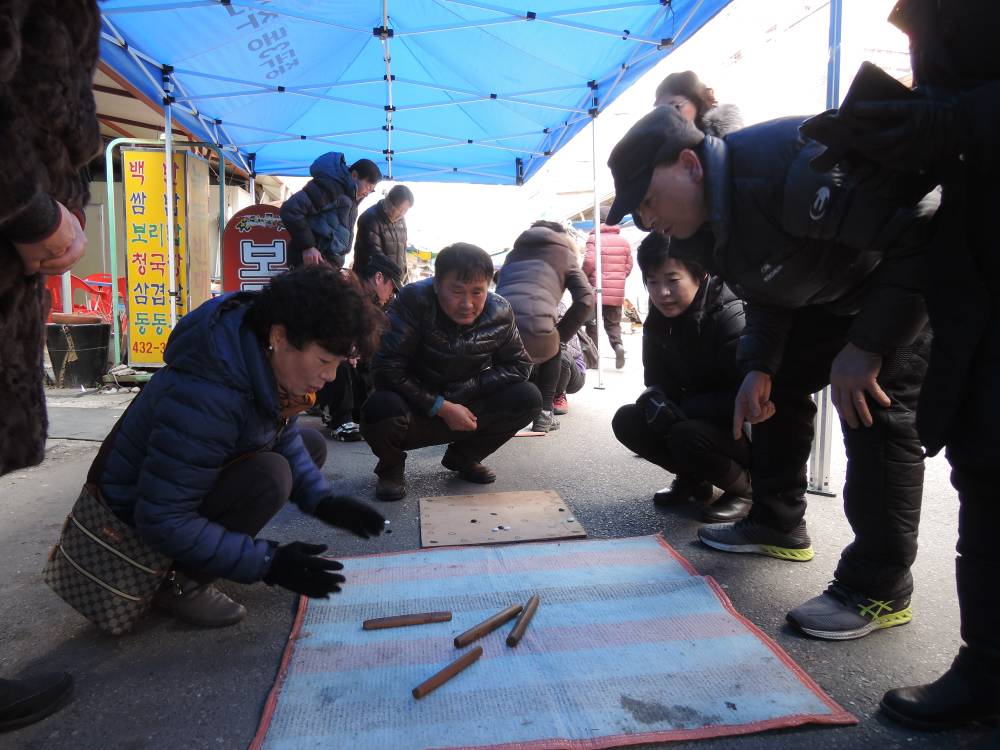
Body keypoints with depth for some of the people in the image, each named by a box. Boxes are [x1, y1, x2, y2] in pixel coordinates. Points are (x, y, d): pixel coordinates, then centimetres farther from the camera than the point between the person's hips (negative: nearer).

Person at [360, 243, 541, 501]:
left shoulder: (500, 312, -10)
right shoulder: (413, 301, -22)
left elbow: (519, 364, -3)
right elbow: (387, 368, -24)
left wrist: (462, 391, -16)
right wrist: (441, 407, -25)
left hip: (464, 409, 4)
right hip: (415, 410, -3)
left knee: (528, 398, -15)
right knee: (381, 408, -37)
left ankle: (463, 456, 10)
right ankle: (391, 466, 2)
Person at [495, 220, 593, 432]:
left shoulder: (514, 252, 38)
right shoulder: (563, 253, 25)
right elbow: (585, 299, 12)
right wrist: (561, 334, 22)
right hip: (534, 329, -4)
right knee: (552, 351, 32)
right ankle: (544, 415, 23)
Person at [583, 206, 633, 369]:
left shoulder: (594, 238, -9)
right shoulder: (623, 241, 5)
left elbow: (589, 262, -17)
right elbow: (629, 265, 7)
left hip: (596, 291, -3)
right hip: (616, 293, 3)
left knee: (593, 324, 9)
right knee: (613, 323, 14)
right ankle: (617, 345, -12)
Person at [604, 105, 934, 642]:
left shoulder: (785, 167, -37)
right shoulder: (700, 226, -7)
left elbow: (918, 233, -36)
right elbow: (767, 296, 5)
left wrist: (865, 346, -34)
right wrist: (759, 366, -10)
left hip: (914, 276, -9)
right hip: (826, 291, 9)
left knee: (874, 412, -20)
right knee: (779, 384, 8)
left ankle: (879, 588, -8)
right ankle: (777, 524, 22)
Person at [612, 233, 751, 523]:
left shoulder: (731, 317, -24)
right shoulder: (658, 321, -3)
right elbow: (657, 380, 3)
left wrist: (679, 408, -27)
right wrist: (654, 398, -22)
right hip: (696, 417, 7)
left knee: (688, 435, -34)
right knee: (627, 421, -11)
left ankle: (745, 487, -3)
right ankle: (693, 479, 9)